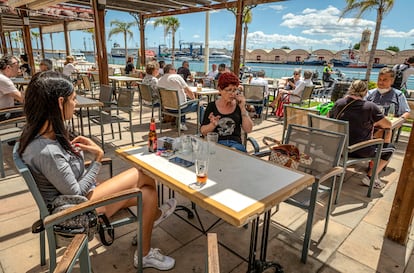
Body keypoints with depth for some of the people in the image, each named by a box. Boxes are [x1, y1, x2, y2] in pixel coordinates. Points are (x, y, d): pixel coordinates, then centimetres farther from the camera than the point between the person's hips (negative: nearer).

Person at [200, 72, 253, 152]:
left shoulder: (238, 105, 7)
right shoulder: (212, 106, 5)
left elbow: (248, 130, 0)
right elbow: (203, 132, 3)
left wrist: (243, 108, -6)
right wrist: (213, 124, -18)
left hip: (236, 143, 1)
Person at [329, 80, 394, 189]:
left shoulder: (339, 103, -3)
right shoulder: (370, 107, -14)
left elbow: (329, 117, 16)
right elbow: (388, 125, -5)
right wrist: (374, 123, 15)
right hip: (361, 151, -6)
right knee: (390, 148, 17)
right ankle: (370, 177, 7)